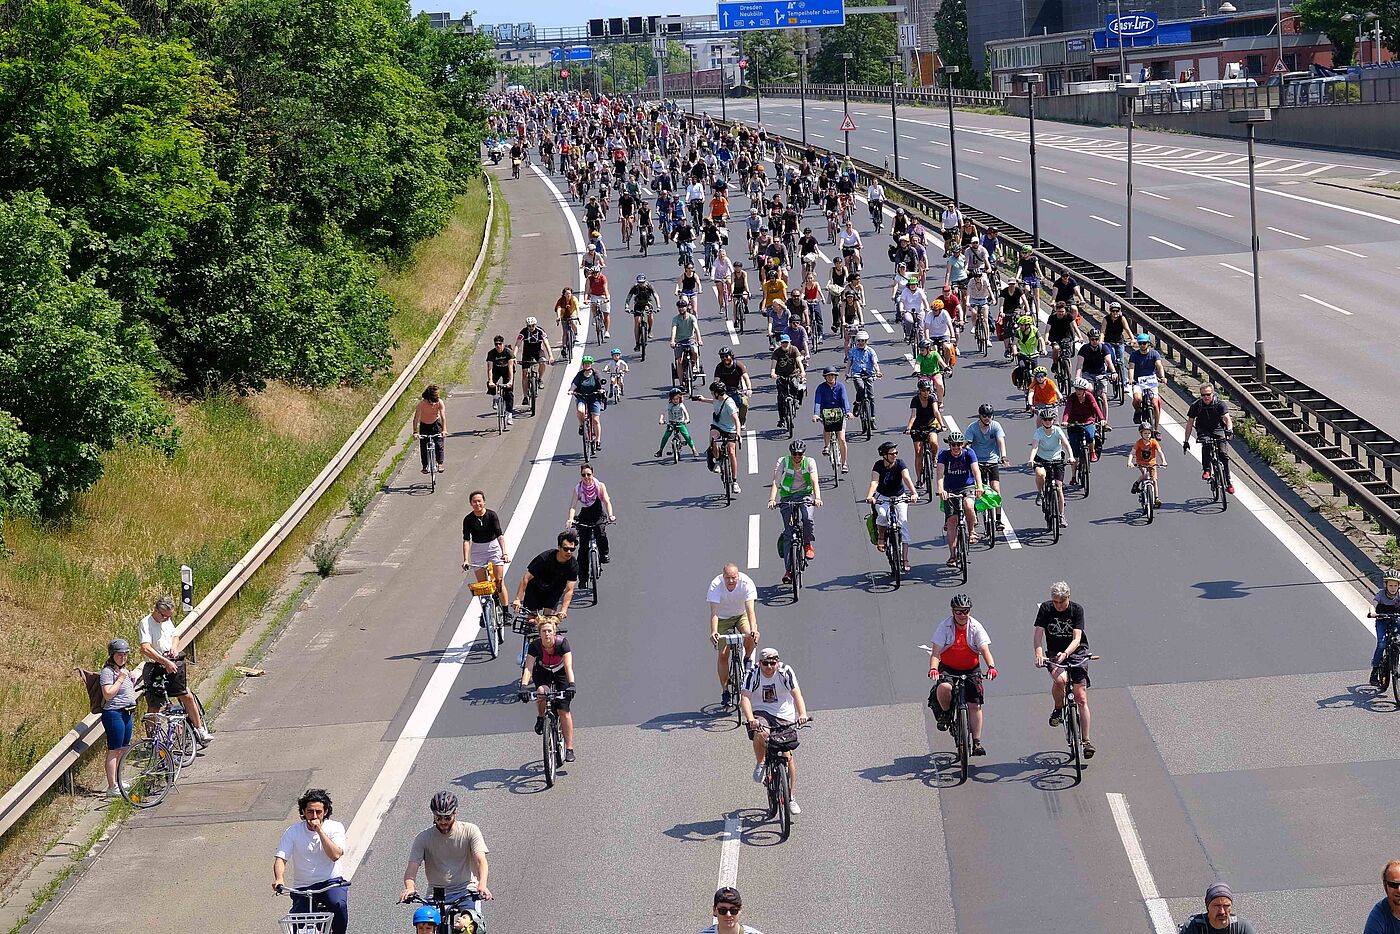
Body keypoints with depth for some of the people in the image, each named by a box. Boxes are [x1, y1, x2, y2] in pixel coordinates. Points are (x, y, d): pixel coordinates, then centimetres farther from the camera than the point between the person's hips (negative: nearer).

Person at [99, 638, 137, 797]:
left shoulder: (125, 670, 16)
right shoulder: (107, 672, -12)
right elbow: (108, 694, -22)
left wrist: (133, 679, 9)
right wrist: (121, 678, -20)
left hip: (127, 713, 9)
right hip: (114, 713, -9)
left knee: (123, 749, 14)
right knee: (114, 751, -8)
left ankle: (118, 782, 25)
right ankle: (112, 788, -6)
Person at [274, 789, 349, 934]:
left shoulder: (335, 828, -2)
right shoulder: (293, 832, -1)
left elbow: (335, 855, -18)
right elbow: (280, 858, -10)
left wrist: (319, 830, -20)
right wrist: (279, 878, -30)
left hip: (331, 883, -1)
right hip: (303, 888, 1)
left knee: (339, 905, -32)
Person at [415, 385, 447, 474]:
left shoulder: (440, 403, -26)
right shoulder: (421, 403, -29)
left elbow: (443, 417, -29)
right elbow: (416, 418, -30)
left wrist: (444, 430, -41)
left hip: (436, 424, 0)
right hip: (424, 425, 0)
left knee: (439, 444, -11)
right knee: (423, 446, -4)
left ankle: (440, 464, -1)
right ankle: (425, 466, 8)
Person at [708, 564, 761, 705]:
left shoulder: (747, 583, -30)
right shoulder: (715, 585, -30)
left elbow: (750, 609, -37)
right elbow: (714, 612, -35)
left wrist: (753, 630, -51)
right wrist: (713, 632, -51)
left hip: (742, 615, 0)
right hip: (723, 618, 0)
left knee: (751, 637, -31)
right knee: (723, 655, -6)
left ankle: (748, 659, 1)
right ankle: (725, 691, 6)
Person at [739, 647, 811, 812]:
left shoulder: (786, 673, -10)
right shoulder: (753, 674, -10)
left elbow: (796, 694, -20)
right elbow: (745, 697, -20)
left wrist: (802, 714, -38)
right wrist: (750, 719, -38)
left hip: (784, 717, 1)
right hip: (761, 713, -1)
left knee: (787, 755, -7)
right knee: (761, 734, -35)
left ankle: (791, 797, 5)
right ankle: (759, 765, -5)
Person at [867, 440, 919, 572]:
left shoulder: (900, 464, -14)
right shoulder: (879, 465, -14)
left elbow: (907, 479, -29)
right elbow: (874, 482, -27)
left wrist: (914, 493, -46)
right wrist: (869, 496, -46)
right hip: (882, 497, 0)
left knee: (903, 523, -15)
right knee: (882, 514, -33)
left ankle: (905, 560, -15)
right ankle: (880, 538, -2)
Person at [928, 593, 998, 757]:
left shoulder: (975, 627, -8)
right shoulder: (945, 626, -12)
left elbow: (985, 649, -18)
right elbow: (936, 652, -17)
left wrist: (991, 666, -36)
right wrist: (933, 668, -36)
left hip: (971, 670, 1)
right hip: (948, 668, -1)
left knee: (975, 705, -6)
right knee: (943, 687, -33)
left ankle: (977, 742, 2)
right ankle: (945, 713, -3)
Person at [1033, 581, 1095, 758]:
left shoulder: (1077, 610, -10)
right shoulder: (1045, 609, -7)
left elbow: (1077, 638, -18)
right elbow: (1038, 634, -12)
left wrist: (1065, 653, -38)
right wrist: (1039, 654, -31)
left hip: (1076, 652, 0)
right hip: (1054, 654, 0)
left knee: (1081, 698, -6)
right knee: (1060, 679, -34)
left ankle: (1086, 741, 1)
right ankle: (1058, 709, -3)